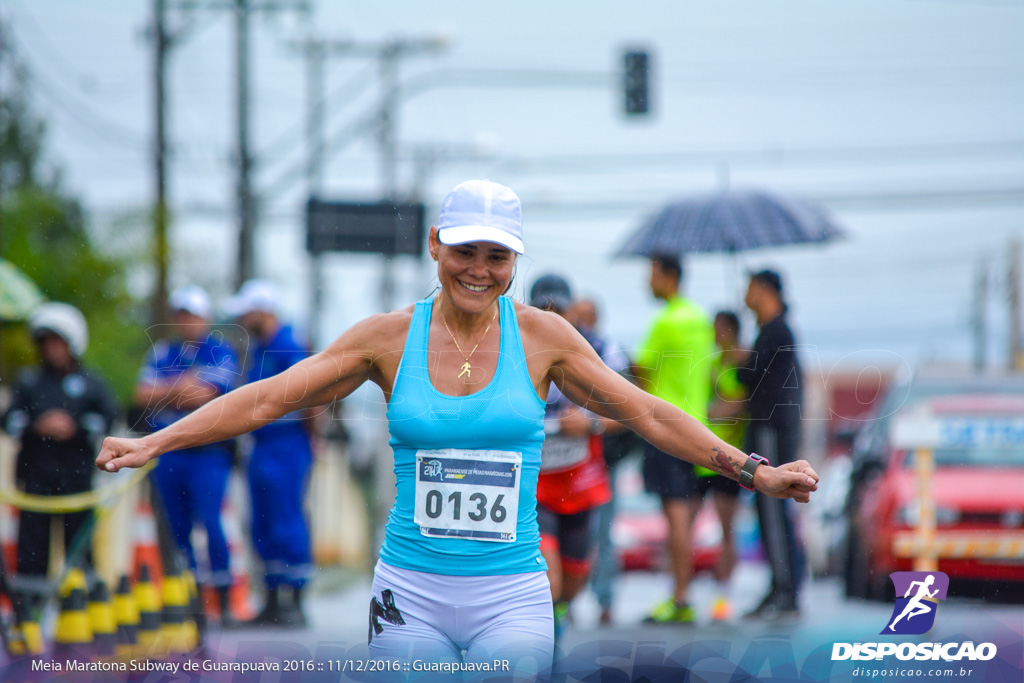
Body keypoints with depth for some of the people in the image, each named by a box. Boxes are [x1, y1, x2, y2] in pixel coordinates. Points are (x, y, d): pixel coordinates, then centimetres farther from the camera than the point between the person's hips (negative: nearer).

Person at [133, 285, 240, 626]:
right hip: (167, 453, 5)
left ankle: (224, 605, -7)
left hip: (208, 450, -5)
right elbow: (142, 396, 2)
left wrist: (163, 392, -3)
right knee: (177, 530, 6)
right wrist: (181, 387, -7)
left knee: (209, 522, -13)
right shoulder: (160, 352, 14)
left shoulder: (220, 352, -2)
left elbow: (204, 396, -14)